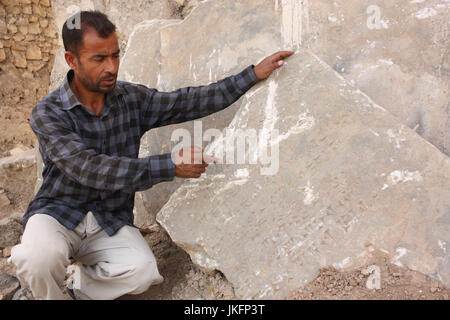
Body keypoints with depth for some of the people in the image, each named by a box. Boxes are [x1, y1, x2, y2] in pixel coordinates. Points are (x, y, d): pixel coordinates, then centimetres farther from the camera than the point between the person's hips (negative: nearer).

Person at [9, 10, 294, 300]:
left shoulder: (131, 99, 0)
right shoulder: (47, 113, -14)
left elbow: (189, 102, -1)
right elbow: (89, 168, -26)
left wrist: (253, 75, -5)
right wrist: (170, 165, -31)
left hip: (111, 221, 3)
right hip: (58, 213, -3)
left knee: (144, 271, -26)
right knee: (40, 258, -36)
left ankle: (82, 285, 6)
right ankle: (52, 295, 1)